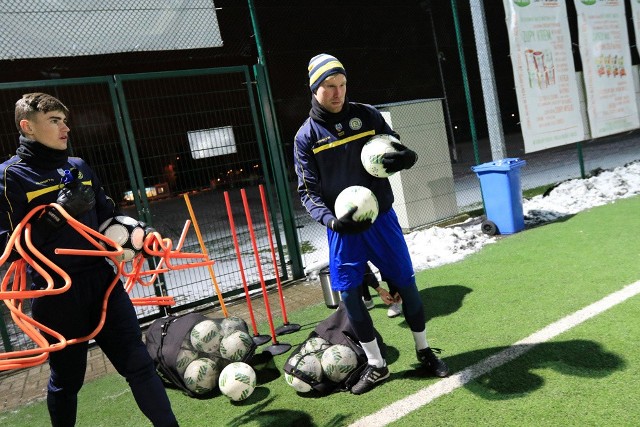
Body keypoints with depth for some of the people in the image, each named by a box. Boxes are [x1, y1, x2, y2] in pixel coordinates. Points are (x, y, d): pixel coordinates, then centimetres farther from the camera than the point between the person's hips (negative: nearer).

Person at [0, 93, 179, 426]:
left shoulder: (79, 167, 11)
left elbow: (107, 215, 20)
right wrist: (56, 214, -21)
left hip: (102, 280, 4)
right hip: (57, 293, -4)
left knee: (138, 362, 5)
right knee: (66, 379, 12)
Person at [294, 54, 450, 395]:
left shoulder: (367, 116, 1)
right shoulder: (306, 136, -3)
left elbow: (398, 153, 7)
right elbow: (308, 191, -5)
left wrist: (405, 157, -18)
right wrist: (330, 220, -22)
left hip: (382, 219, 1)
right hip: (343, 228, 0)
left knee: (406, 283, 8)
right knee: (348, 293, 2)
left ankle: (424, 351, 32)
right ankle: (376, 365, 23)